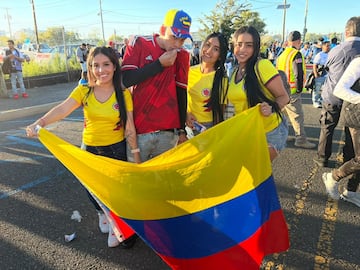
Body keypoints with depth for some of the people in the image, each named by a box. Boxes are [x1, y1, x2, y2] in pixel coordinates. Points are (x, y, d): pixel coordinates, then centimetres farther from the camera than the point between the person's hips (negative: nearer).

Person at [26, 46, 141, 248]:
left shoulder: (123, 94, -9)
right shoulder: (83, 91, -7)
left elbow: (130, 128, -8)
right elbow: (62, 109, -23)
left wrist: (136, 156, -7)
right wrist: (40, 123, -41)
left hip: (116, 150, -1)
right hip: (90, 150, 2)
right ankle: (103, 213, 47)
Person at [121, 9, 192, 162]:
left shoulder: (182, 55, 5)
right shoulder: (139, 44, -2)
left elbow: (181, 93, 9)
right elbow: (125, 80, -11)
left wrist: (182, 130, 9)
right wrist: (160, 63, -12)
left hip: (168, 132, 2)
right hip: (138, 130, -2)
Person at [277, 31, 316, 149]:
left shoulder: (282, 55, 12)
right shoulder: (296, 54, -13)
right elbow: (299, 74, -18)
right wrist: (299, 89, -7)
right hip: (291, 92, -8)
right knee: (297, 116, 0)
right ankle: (301, 140, 6)